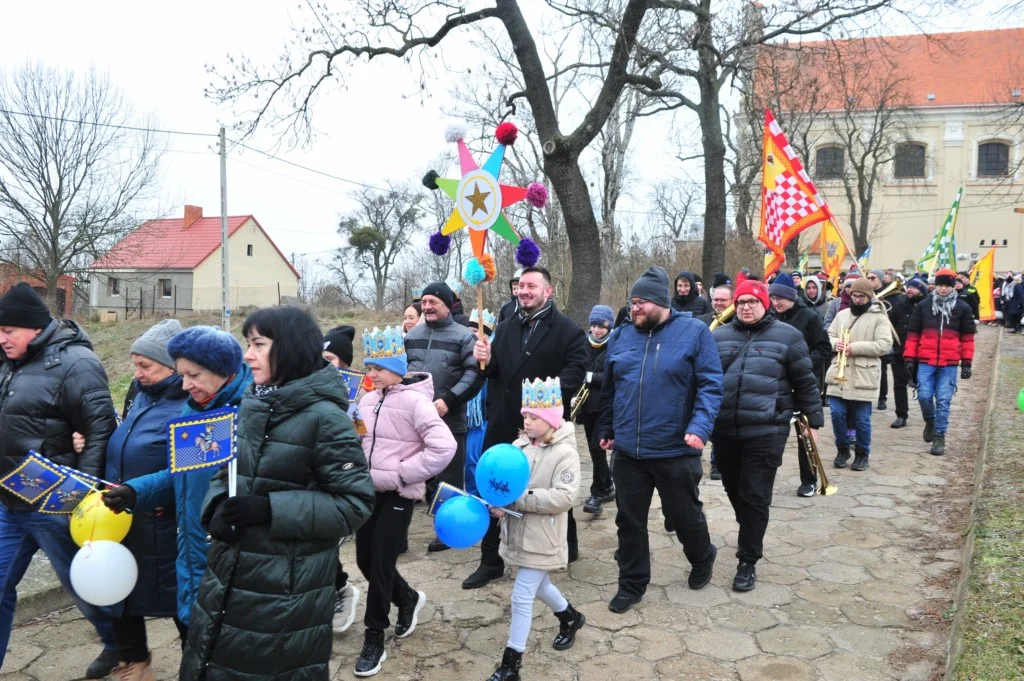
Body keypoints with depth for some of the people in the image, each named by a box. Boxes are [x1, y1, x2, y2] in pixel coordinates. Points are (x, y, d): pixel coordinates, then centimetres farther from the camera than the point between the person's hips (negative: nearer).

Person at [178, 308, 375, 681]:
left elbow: (355, 503, -17)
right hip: (228, 577, 7)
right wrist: (217, 506, -8)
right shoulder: (249, 405, 5)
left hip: (289, 590, -6)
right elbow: (224, 473, 15)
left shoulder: (324, 417, -16)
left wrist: (271, 509, -23)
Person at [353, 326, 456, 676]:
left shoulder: (414, 400, -15)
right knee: (365, 560, 13)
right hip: (368, 491, 7)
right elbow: (357, 438, 17)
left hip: (397, 496, -7)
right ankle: (408, 599, 39)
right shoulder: (370, 398, 5)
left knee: (380, 565, 0)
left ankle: (374, 640, 16)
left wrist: (402, 473, -18)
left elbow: (444, 447, -23)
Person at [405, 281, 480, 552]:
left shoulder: (464, 336, -4)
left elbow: (474, 374, -13)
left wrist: (448, 400, -22)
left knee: (449, 478, 6)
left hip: (449, 420, -4)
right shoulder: (412, 335, 13)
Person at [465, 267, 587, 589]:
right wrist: (487, 361, -10)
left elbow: (574, 373, -17)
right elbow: (495, 373, 12)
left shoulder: (568, 330, -7)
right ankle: (490, 562, 20)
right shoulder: (505, 328, 12)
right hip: (504, 423, 5)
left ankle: (567, 546, 37)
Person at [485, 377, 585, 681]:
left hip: (541, 539, -7)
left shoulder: (565, 453, -18)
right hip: (517, 533, 7)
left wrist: (519, 498, -28)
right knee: (538, 586, 25)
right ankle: (570, 617, 52)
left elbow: (564, 497, -25)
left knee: (522, 596, -4)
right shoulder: (518, 445, 0)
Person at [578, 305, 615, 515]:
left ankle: (597, 494, 1)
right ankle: (607, 488, 28)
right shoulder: (584, 343, 6)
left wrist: (592, 377, -23)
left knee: (597, 447, -8)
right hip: (586, 404, 6)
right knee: (594, 448, 13)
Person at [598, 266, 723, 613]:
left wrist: (699, 427, -23)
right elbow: (609, 389, 14)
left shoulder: (694, 332, -7)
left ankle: (703, 559, 44)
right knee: (629, 521, 10)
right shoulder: (621, 336, 6)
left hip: (675, 450, -3)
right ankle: (632, 584, 27)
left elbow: (710, 385, -11)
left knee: (685, 516, 14)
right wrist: (606, 430, 16)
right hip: (627, 451, 4)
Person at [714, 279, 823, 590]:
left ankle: (748, 561, 11)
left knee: (755, 497, 0)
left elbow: (805, 382, 3)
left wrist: (813, 421, 5)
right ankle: (750, 535, 44)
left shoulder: (787, 335, -2)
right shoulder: (719, 336, 7)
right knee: (734, 489, 18)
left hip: (766, 432, -4)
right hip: (724, 431, 4)